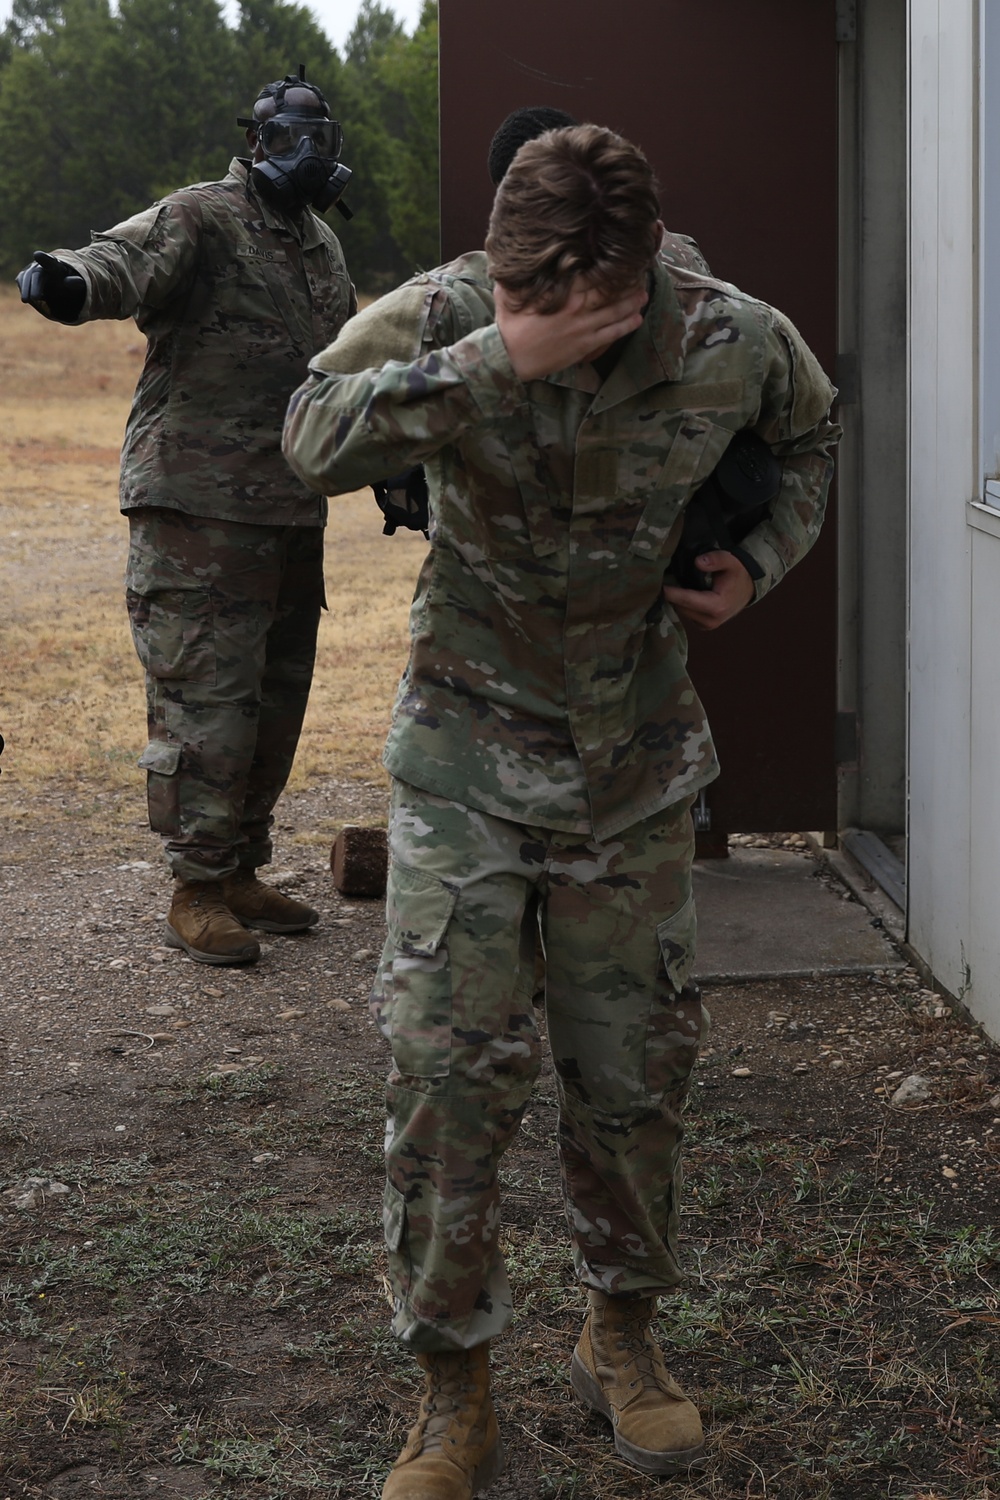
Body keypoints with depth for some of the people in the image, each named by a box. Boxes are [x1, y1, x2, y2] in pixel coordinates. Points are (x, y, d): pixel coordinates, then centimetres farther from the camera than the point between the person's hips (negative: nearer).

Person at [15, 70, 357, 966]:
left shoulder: (322, 246, 17)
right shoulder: (202, 218, -9)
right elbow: (133, 260, -30)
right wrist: (76, 283, -51)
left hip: (292, 511, 8)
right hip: (199, 508, -8)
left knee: (277, 698, 13)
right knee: (208, 699, -7)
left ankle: (241, 872, 25)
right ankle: (196, 891, 1)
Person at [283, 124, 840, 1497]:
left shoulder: (730, 342, -12)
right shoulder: (442, 317, -17)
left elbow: (810, 433, 12)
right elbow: (317, 437, -35)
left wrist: (760, 562, -1)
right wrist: (500, 361, -42)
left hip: (633, 769, 2)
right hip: (468, 770, -1)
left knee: (634, 1069, 10)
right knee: (450, 1074, -6)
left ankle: (622, 1333, 34)